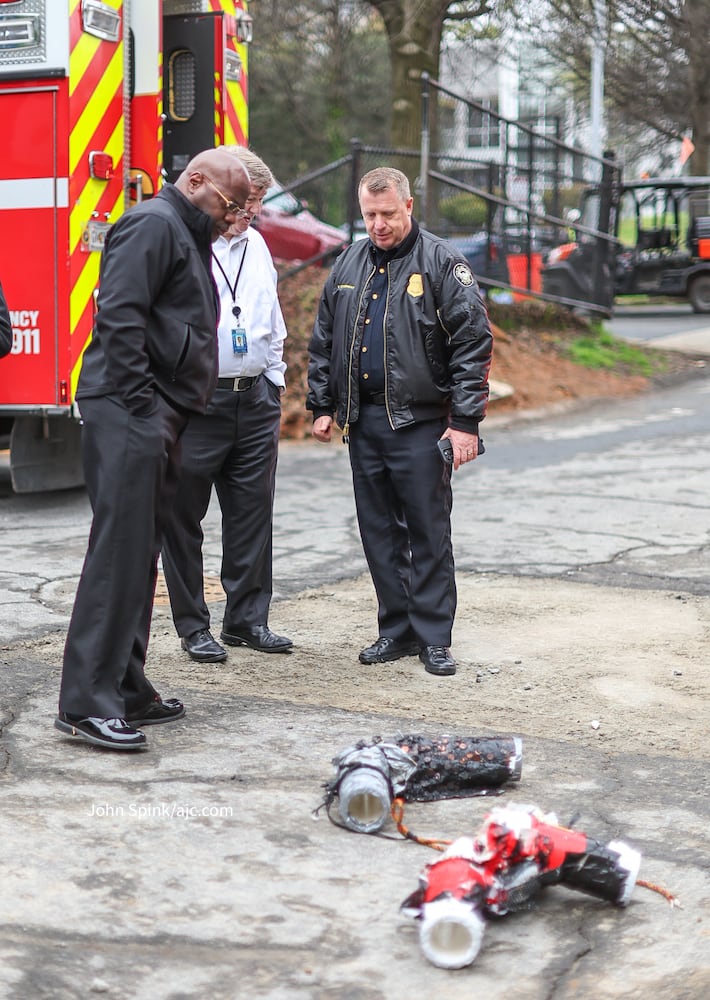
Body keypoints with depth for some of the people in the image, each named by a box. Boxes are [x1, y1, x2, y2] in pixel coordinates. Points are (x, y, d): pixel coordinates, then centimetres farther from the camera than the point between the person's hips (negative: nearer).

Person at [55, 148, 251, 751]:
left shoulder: (188, 237, 25)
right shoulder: (153, 224, -7)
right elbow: (119, 315, -19)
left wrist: (168, 419, 17)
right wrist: (139, 404, -21)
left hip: (156, 419, 11)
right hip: (127, 413, -11)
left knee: (141, 555, 12)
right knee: (118, 551, -13)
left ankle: (126, 689, 19)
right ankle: (86, 703, -13)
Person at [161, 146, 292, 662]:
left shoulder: (256, 245, 14)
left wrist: (275, 388, 17)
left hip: (254, 401, 6)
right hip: (195, 401, -6)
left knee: (253, 514, 10)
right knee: (184, 518, 3)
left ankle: (248, 618, 21)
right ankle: (193, 626, 14)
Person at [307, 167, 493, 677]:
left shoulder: (442, 263, -5)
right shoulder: (349, 264, 12)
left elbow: (474, 343, -9)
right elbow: (324, 341, 18)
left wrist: (466, 421, -13)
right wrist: (322, 405, 12)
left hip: (420, 423, -5)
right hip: (363, 422, 5)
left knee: (429, 533, -1)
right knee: (379, 531, 10)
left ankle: (434, 637, 9)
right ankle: (397, 630, 20)